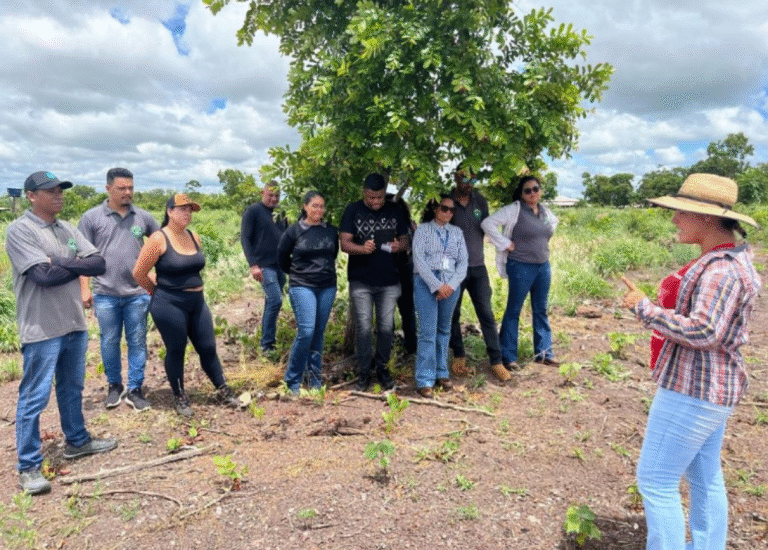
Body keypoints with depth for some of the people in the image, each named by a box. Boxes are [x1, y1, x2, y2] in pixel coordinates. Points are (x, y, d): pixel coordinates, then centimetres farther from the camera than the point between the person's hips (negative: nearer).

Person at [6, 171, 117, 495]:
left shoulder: (68, 229, 9)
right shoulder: (20, 230, -11)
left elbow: (99, 264, -2)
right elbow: (44, 275, -22)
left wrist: (59, 262, -13)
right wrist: (78, 266, -8)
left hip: (75, 324, 7)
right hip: (41, 331, -7)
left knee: (72, 388, 20)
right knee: (34, 398, 1)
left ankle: (76, 441, 36)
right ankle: (28, 466, 13)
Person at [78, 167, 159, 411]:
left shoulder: (143, 217, 4)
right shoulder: (92, 218, 0)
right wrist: (85, 288, -4)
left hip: (137, 293, 1)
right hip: (106, 294, -1)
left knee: (137, 342, 6)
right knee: (109, 342, 10)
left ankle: (134, 389, 17)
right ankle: (114, 386, 29)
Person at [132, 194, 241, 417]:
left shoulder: (194, 237, 6)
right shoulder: (158, 239, -12)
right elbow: (138, 273, -9)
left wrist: (193, 289, 14)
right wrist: (159, 290, 3)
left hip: (197, 302, 6)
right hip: (169, 305, -5)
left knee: (208, 347, 10)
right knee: (176, 351, 7)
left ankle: (223, 391, 23)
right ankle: (179, 398, 24)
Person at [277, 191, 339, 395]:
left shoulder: (331, 231, 7)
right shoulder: (294, 231, -3)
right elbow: (282, 257, 8)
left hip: (327, 288, 4)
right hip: (302, 287, -4)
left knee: (319, 333, 9)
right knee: (306, 331, -14)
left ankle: (315, 377, 22)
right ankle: (293, 380, 2)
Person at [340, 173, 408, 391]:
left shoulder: (395, 210, 6)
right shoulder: (353, 210, -2)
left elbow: (405, 240, 10)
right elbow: (344, 243, -7)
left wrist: (399, 246, -14)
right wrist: (362, 248, -28)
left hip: (389, 281, 2)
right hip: (361, 281, -2)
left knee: (386, 327, 9)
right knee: (363, 327, 3)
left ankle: (381, 367, 26)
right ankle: (364, 370, 17)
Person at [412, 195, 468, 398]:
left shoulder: (457, 232, 16)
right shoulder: (422, 230, 4)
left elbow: (463, 262, 10)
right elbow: (419, 260, -5)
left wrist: (452, 284, -6)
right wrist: (437, 285, -12)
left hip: (451, 284, 4)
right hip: (426, 282, -4)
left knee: (444, 330, 10)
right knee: (427, 332, -8)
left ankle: (442, 373, 20)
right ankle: (425, 380, -5)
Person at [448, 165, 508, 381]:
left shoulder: (480, 201, 4)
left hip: (477, 267, 2)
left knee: (487, 315, 1)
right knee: (453, 314, 8)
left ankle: (496, 361, 9)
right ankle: (459, 356, 26)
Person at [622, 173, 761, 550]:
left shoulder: (721, 269, -24)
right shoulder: (730, 259, 9)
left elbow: (703, 332, -31)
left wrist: (644, 308, -24)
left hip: (695, 390, -11)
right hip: (711, 386, 11)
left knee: (655, 481, 1)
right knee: (704, 476, 23)